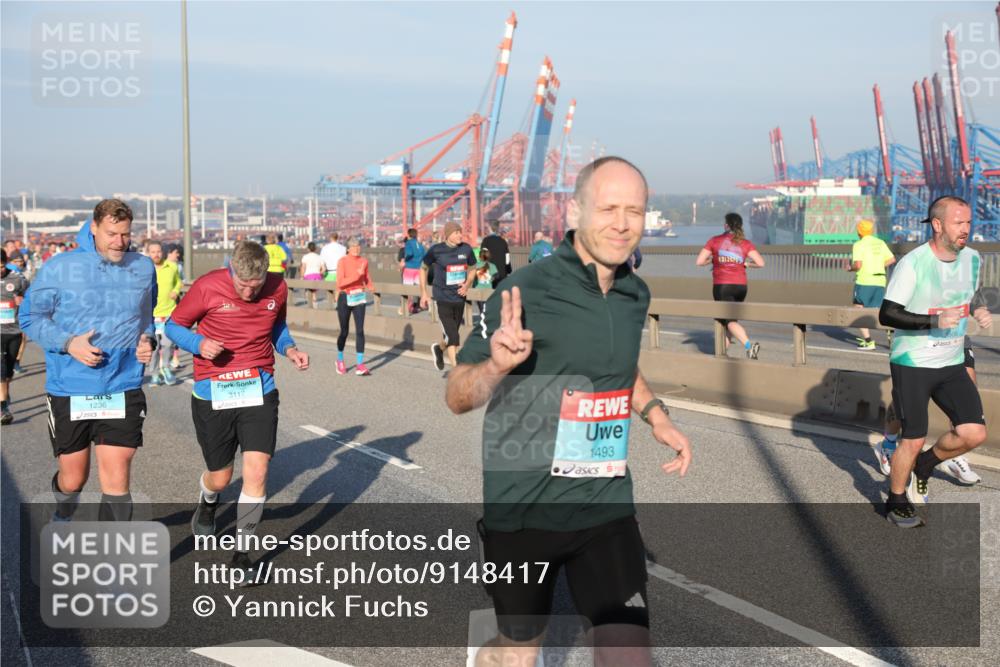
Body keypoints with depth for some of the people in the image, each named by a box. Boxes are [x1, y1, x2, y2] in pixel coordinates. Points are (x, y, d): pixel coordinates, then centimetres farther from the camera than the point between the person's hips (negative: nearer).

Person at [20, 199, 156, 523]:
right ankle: (63, 517, 49)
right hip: (69, 390, -1)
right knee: (72, 479, 13)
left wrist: (148, 341, 0)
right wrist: (67, 343, -14)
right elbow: (29, 316, 2)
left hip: (123, 390, 1)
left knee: (116, 479, -7)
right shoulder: (59, 267, -6)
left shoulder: (144, 268, 4)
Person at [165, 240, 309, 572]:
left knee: (257, 470, -11)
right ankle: (208, 502, 50)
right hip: (213, 395, -1)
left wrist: (289, 349, -2)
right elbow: (174, 325, 0)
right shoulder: (207, 287, -13)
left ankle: (242, 551, 5)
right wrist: (199, 343, -21)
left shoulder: (277, 287, -3)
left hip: (259, 392, 2)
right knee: (220, 478, 10)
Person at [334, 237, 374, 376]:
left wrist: (370, 286, -4)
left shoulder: (364, 261, 5)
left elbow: (367, 278, 18)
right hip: (345, 298, -3)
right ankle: (340, 360, 30)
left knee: (360, 330, -6)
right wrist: (357, 275, -25)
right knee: (344, 332, 7)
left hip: (359, 298, 3)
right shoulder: (343, 261, -9)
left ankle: (360, 365, -6)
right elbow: (340, 282, -18)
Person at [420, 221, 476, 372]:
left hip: (460, 299, 4)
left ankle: (438, 349, 52)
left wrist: (467, 285, -5)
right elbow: (423, 268, 7)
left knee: (451, 335, 19)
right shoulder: (436, 250, -8)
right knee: (453, 338, -11)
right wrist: (423, 293, 4)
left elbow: (472, 270, 14)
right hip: (443, 300, -4)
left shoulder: (466, 249, -1)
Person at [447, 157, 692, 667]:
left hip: (607, 506, 4)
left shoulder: (635, 295, 3)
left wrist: (655, 415, 8)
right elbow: (457, 397, -13)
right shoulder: (526, 290, -15)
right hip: (522, 510, -4)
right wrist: (498, 363, -34)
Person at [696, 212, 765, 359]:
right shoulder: (746, 243, 2)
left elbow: (699, 262, -2)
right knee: (730, 318, 20)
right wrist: (745, 264, 10)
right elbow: (760, 263, -8)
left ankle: (749, 345, -32)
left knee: (730, 321, -9)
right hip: (740, 286, 4)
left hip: (722, 286, -4)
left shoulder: (714, 241, -1)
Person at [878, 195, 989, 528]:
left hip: (952, 364, 6)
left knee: (974, 433, -6)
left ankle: (923, 466, 22)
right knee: (913, 440, -2)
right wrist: (934, 320, -28)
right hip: (912, 364, -6)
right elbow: (886, 314, -18)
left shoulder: (972, 258, 3)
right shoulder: (913, 263, -17)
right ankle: (896, 502, 21)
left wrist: (978, 312, 0)